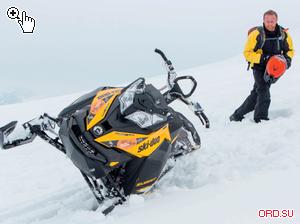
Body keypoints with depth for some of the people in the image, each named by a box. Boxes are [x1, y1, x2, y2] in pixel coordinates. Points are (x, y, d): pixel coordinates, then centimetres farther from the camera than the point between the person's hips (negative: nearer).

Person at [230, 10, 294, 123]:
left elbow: (290, 50, 12)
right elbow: (247, 53, -14)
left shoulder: (284, 34, -3)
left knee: (256, 93, 9)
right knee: (264, 93, -17)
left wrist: (287, 59, -9)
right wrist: (262, 58, -27)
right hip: (259, 68, -4)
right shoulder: (256, 34, -17)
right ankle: (261, 118, -4)